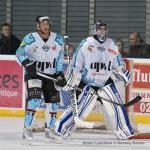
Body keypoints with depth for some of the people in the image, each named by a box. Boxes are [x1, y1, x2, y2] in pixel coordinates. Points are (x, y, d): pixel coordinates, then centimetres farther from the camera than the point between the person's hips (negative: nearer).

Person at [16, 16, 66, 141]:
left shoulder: (58, 39, 0)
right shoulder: (30, 38, -11)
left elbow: (60, 58, 5)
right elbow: (19, 53, -4)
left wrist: (60, 74, -1)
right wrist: (27, 64, -18)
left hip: (51, 75, 4)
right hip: (33, 74, -4)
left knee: (53, 102, 6)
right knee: (34, 99, -21)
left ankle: (49, 129, 24)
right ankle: (27, 129, -17)